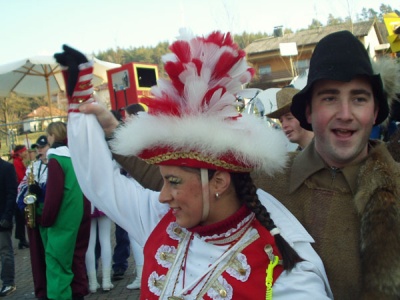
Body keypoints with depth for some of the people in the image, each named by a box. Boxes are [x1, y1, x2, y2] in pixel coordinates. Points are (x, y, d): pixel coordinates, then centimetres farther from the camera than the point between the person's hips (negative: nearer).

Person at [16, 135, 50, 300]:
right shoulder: (32, 166, 16)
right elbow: (22, 187, 12)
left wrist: (40, 190, -25)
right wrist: (30, 189, -9)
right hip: (33, 214, 6)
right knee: (37, 253, 8)